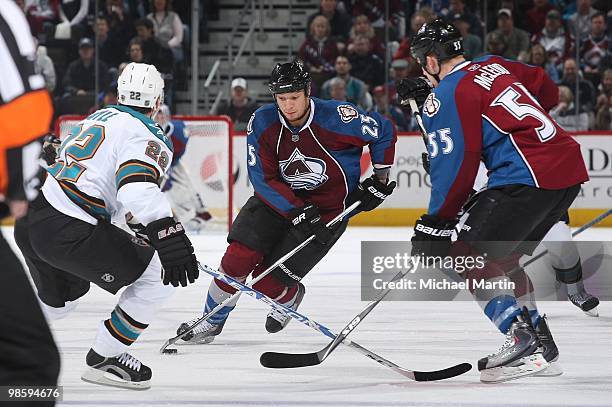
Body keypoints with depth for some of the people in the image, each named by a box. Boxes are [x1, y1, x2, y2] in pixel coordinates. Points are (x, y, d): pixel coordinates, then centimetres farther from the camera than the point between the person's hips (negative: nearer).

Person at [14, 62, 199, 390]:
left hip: (29, 221, 9)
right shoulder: (147, 136, -5)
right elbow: (138, 188, -24)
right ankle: (102, 359, 6)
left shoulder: (100, 117, 23)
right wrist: (170, 240, -30)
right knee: (158, 275, 1)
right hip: (68, 230, -9)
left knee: (60, 299, 33)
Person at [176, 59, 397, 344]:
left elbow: (384, 131, -8)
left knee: (267, 282, -10)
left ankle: (290, 299, 27)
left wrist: (380, 180, -5)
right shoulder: (263, 123, -14)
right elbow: (263, 179, -13)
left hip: (327, 209, -3)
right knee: (238, 257, -14)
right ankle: (211, 321, 8)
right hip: (278, 197, 3)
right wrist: (298, 213, -23)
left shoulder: (336, 118, -23)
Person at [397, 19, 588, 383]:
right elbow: (548, 92, 27)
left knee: (470, 257, -4)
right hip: (570, 166, 9)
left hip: (530, 177, -9)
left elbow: (455, 165, -9)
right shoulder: (495, 65, 19)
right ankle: (541, 345, 20)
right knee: (499, 259, 20)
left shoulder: (445, 97, -4)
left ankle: (525, 342, -15)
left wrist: (436, 223, 0)